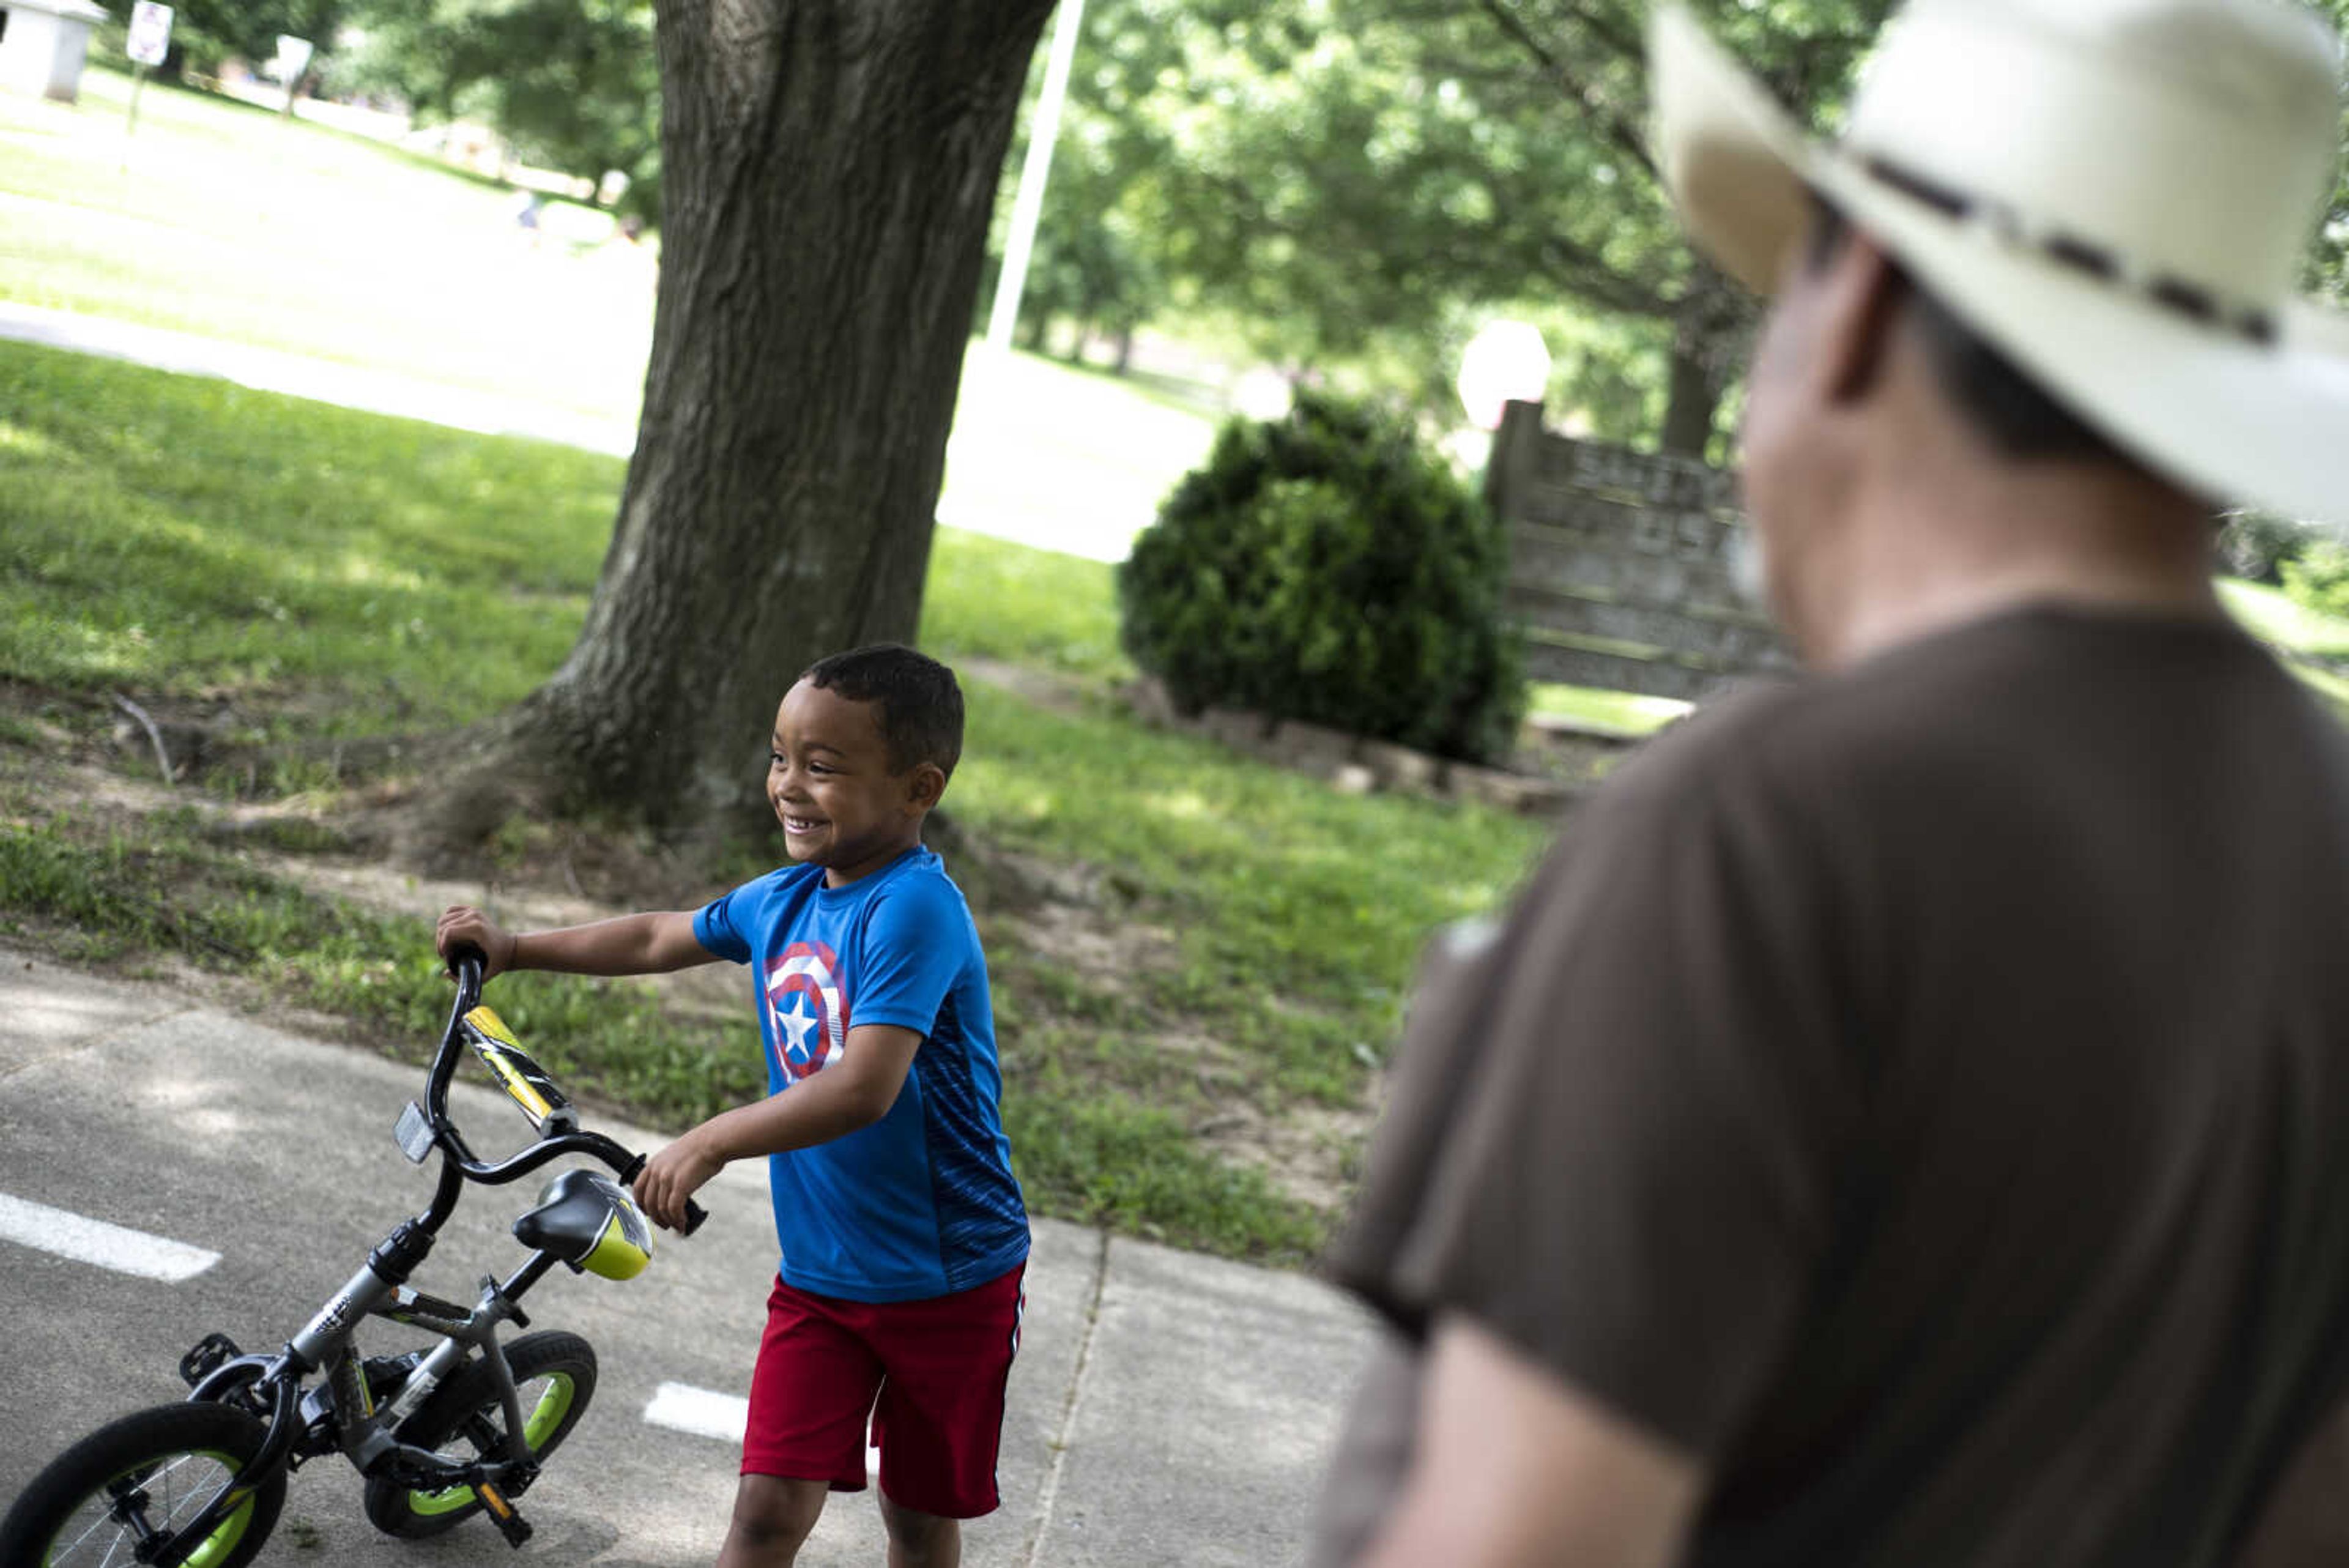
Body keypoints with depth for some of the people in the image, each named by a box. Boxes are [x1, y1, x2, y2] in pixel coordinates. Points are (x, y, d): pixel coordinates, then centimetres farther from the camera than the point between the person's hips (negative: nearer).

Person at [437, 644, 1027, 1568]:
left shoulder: (915, 910, -23)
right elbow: (658, 939, 21)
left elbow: (864, 1090, -33)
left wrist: (712, 1143, -33)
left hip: (946, 1282, -6)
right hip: (819, 1274, 6)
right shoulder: (782, 900, 2)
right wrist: (515, 950, 22)